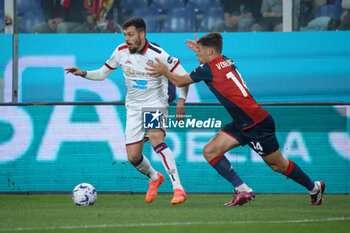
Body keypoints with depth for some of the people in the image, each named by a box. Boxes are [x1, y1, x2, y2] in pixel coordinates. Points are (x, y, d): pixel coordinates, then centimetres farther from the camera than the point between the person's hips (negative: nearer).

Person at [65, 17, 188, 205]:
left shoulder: (157, 55, -16)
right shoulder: (121, 52, -3)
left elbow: (182, 76, -9)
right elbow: (103, 73, 11)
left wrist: (181, 101, -20)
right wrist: (83, 73, -6)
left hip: (156, 105, -5)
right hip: (134, 108, 5)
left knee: (155, 138, -33)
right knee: (133, 157, -1)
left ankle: (178, 189, -33)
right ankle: (154, 178, 34)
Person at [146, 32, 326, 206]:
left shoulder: (208, 69, -16)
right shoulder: (227, 61, 7)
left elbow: (180, 82, -2)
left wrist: (164, 70, 13)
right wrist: (201, 49, 37)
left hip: (257, 124, -9)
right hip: (241, 125, 9)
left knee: (277, 165, 4)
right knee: (210, 152, -2)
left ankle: (314, 187, 24)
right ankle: (243, 191, -1)